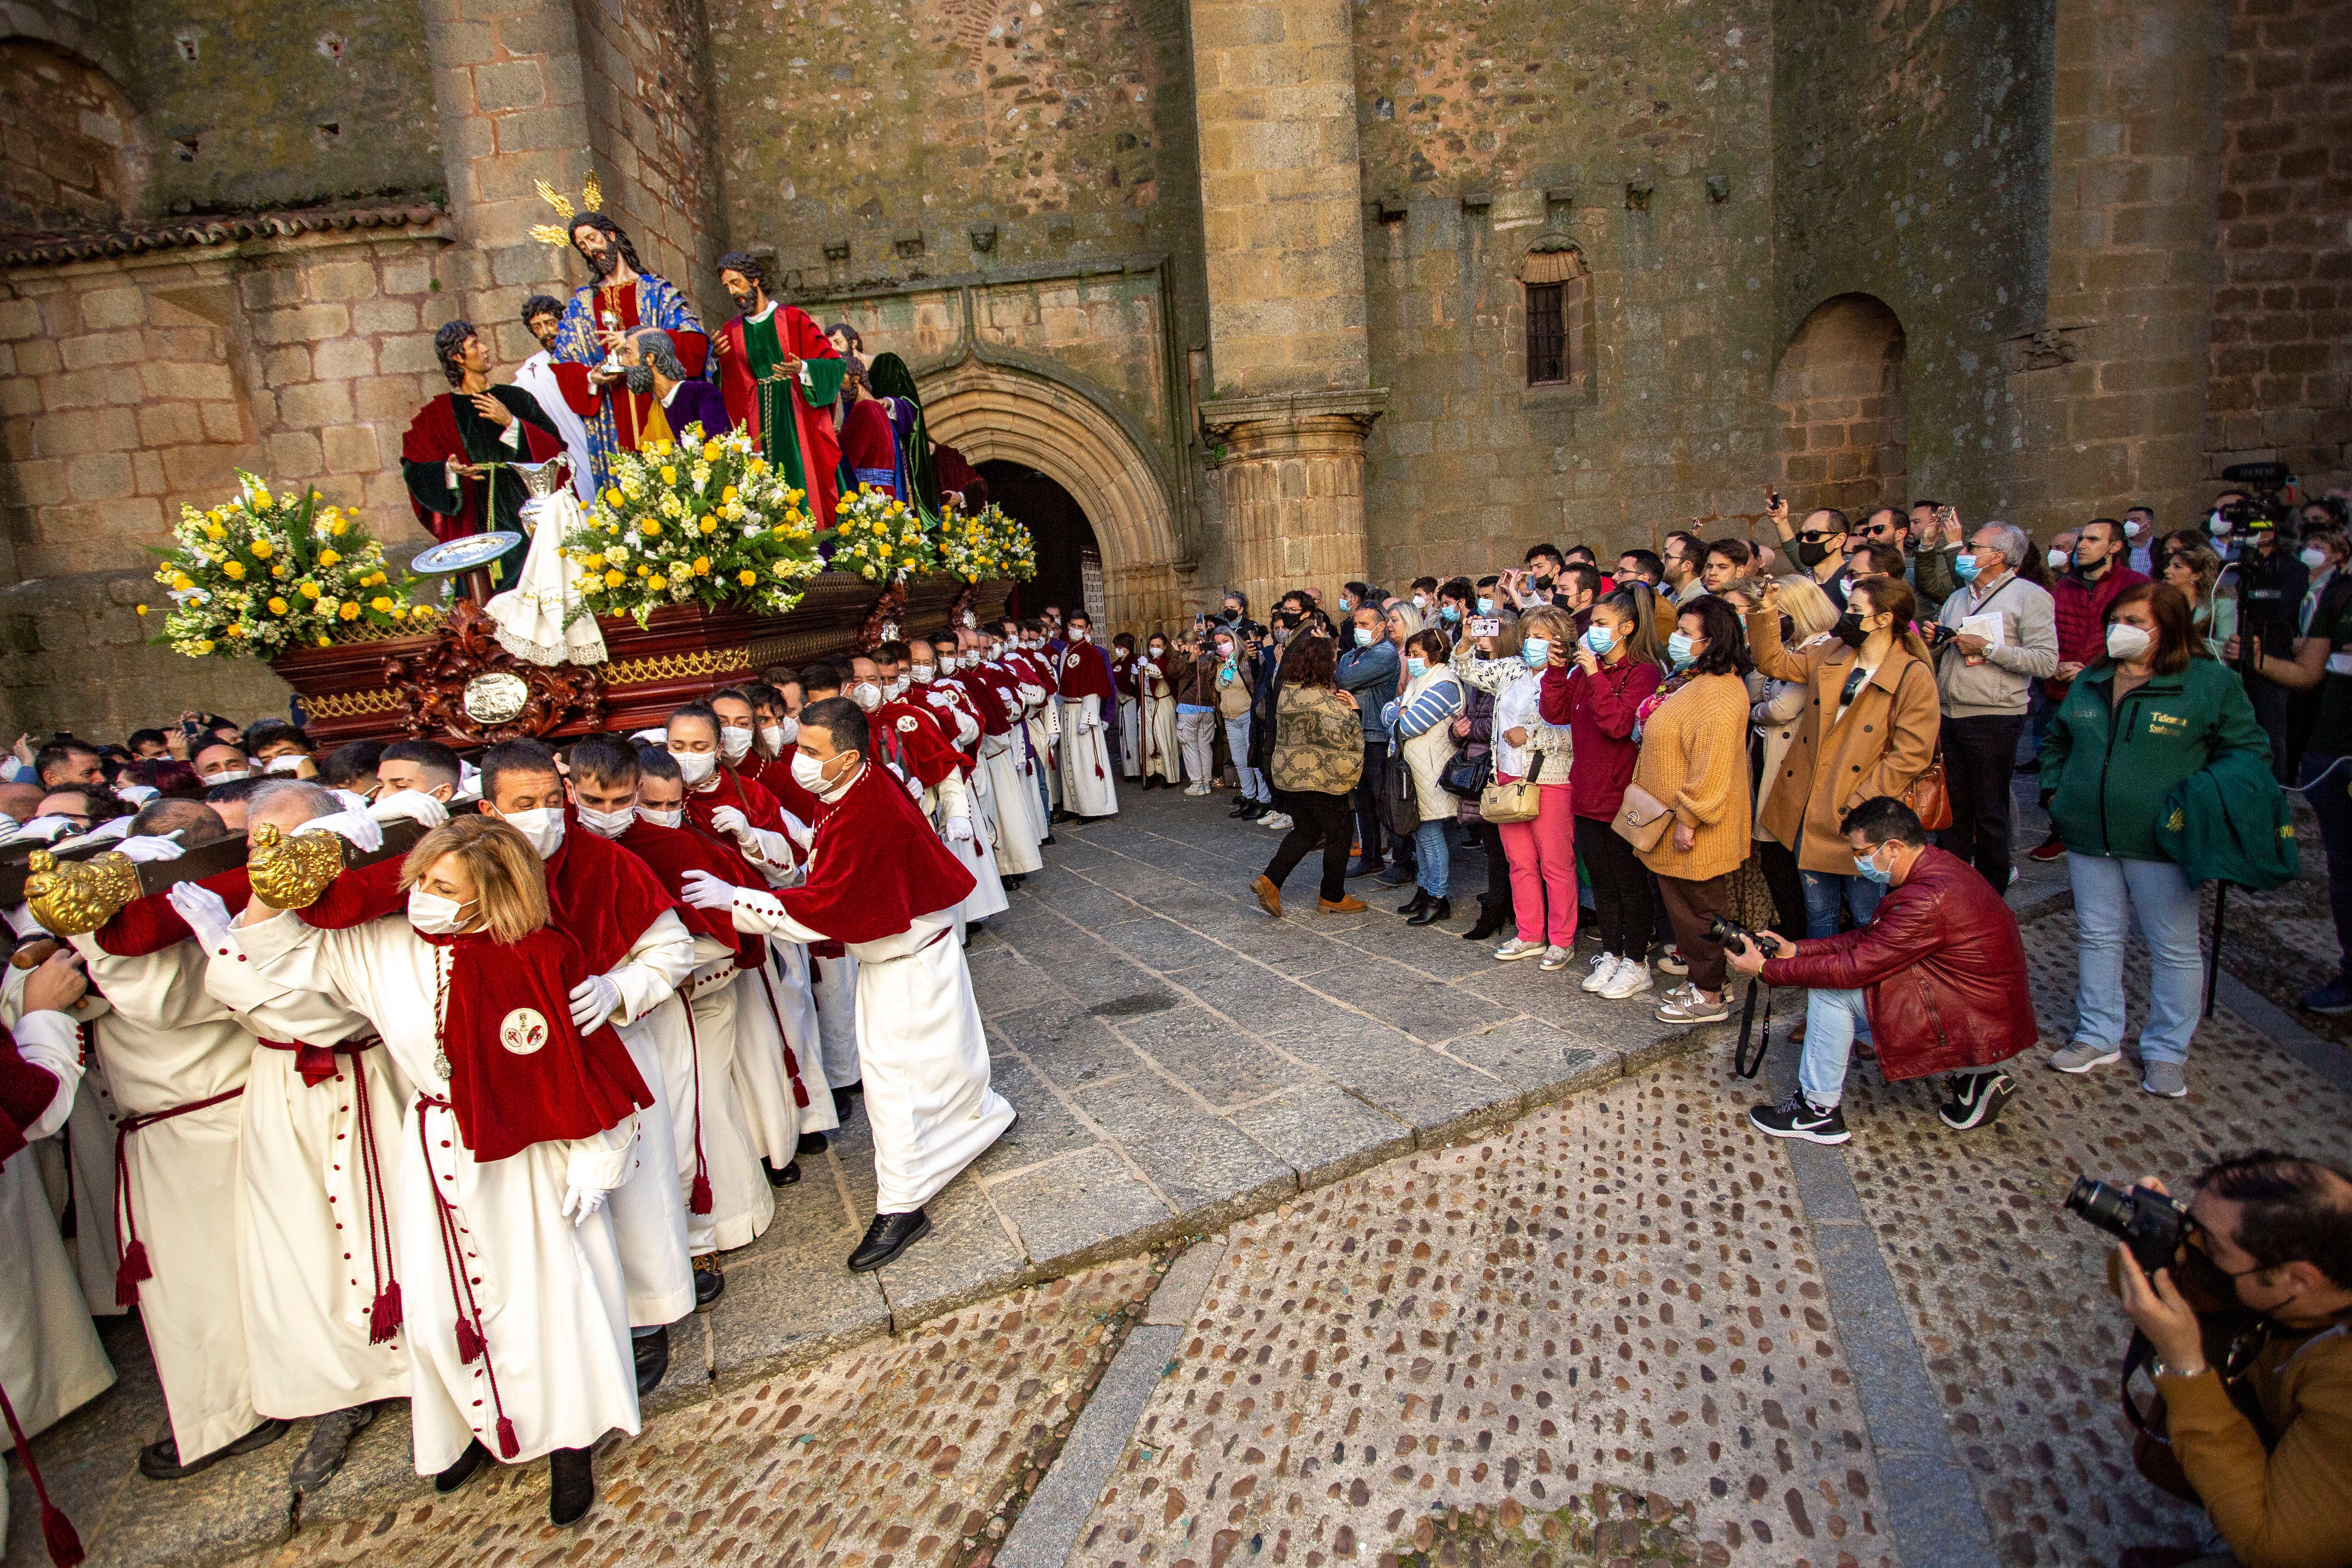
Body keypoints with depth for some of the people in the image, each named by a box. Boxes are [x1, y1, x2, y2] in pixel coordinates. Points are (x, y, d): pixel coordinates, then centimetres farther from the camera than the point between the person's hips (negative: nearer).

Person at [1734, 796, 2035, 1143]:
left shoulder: (1930, 899, -28)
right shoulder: (1936, 866, 2)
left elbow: (1855, 967, -23)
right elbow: (1867, 936, 8)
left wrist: (1766, 968, -15)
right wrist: (1795, 949, 1)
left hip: (1979, 1033, -10)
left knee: (1828, 987, -13)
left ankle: (1818, 1111, 1)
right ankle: (1967, 1076, 15)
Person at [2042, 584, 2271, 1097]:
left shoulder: (2211, 683, -5)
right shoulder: (2090, 682, 9)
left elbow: (2245, 751, -2)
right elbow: (2058, 742, 22)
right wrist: (2055, 792, 10)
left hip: (2161, 842, -4)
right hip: (2090, 838, 4)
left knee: (2174, 948, 6)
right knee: (2097, 937, 13)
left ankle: (2166, 1052, 19)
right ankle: (2099, 1036, 25)